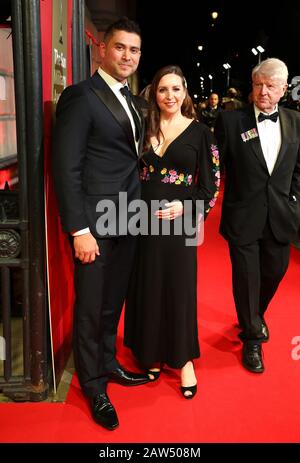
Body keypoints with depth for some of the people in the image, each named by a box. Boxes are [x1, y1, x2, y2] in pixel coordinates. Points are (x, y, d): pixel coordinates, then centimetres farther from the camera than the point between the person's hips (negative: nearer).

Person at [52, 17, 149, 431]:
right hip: (95, 223, -7)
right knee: (91, 307, 8)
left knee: (114, 301, 19)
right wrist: (79, 229, -19)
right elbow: (65, 167, -16)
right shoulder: (80, 96, -11)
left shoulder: (130, 101, 14)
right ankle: (94, 386, 25)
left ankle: (108, 363, 38)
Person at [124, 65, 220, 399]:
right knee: (147, 288, 11)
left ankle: (183, 358, 24)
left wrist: (185, 207, -16)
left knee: (179, 288, 6)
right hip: (143, 221, 2)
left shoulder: (199, 132, -1)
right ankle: (152, 353, 30)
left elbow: (211, 185, -2)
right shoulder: (145, 129, 7)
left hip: (179, 222, -2)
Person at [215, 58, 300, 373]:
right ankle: (252, 338, 27)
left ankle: (255, 316, 47)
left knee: (274, 272, 16)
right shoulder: (230, 120, -8)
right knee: (247, 277, 6)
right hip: (243, 216, -3)